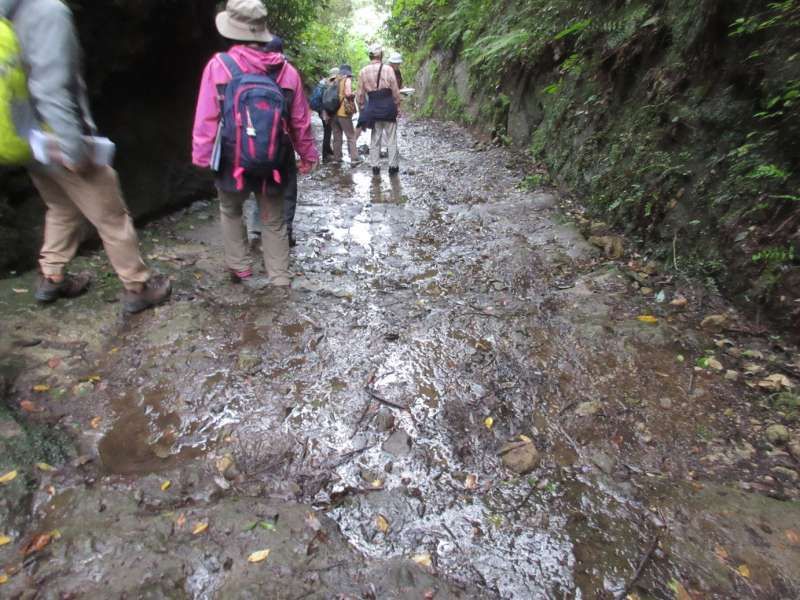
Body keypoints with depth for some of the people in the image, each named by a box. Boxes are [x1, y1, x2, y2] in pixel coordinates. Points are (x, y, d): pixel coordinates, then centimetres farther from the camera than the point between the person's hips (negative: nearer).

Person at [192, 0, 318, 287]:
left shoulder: (219, 65, -7)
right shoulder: (286, 70, -2)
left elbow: (206, 118, -7)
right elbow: (301, 122, 2)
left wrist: (201, 155, 3)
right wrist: (308, 156, 14)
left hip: (233, 161, -1)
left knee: (230, 211, 23)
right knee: (274, 221, 15)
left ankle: (240, 269, 26)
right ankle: (279, 279, 18)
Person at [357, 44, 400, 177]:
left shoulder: (363, 72, 2)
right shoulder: (388, 69, -6)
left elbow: (360, 94, 6)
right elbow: (395, 91, -5)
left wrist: (362, 109, 15)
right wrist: (397, 106, 6)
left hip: (372, 108, 3)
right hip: (388, 107, -2)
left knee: (374, 139, 11)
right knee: (391, 139, 5)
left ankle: (375, 167, 12)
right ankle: (393, 166, 7)